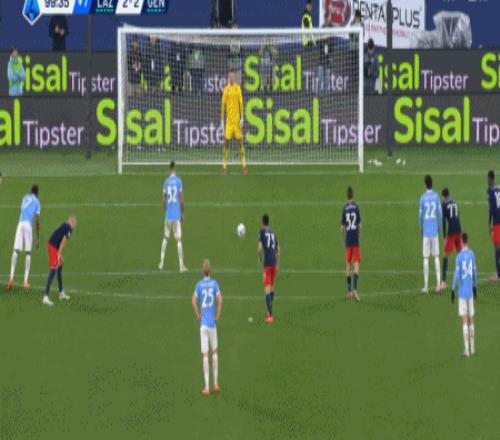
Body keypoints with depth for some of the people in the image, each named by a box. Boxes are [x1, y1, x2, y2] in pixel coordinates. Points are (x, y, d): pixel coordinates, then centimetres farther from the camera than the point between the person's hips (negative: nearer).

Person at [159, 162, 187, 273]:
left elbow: (164, 200, 6)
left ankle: (161, 263, 16)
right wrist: (182, 213, 7)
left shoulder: (166, 181, 4)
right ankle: (181, 266, -7)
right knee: (178, 240, -4)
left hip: (168, 214, 3)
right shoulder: (178, 181, -5)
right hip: (177, 215, -3)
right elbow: (182, 199, -6)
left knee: (165, 238, 16)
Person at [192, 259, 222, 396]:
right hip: (212, 322, 1)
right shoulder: (214, 283, 2)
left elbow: (194, 301, -13)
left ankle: (207, 387, -8)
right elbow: (220, 299, -12)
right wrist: (218, 315, -1)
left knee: (205, 354, -3)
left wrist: (198, 315, 0)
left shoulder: (199, 285, 1)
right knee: (214, 352, 16)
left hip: (203, 323, -1)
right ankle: (215, 384, 16)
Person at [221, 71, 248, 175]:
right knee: (227, 141, -1)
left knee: (240, 141, -1)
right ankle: (224, 166, 2)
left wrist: (242, 118, -8)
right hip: (229, 119, 2)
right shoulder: (226, 89, 7)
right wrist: (222, 119, 8)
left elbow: (241, 103, -2)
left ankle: (244, 165, 2)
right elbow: (223, 104, 10)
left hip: (237, 119, -2)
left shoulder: (238, 88, 2)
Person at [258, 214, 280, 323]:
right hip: (274, 263, 6)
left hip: (267, 263, -6)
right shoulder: (273, 233, 14)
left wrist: (260, 257, 7)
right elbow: (278, 249, 17)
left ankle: (270, 315, -18)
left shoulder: (262, 231, -3)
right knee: (272, 287, 19)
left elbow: (259, 247, -13)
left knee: (267, 289, -9)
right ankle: (270, 312, 29)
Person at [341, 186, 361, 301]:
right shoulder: (356, 207, -2)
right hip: (356, 240, -2)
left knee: (348, 264, 10)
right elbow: (360, 225, -1)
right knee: (356, 264, -4)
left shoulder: (345, 208, 1)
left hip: (348, 240, 2)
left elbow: (342, 227, 3)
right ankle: (355, 289, -19)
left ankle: (349, 291, 12)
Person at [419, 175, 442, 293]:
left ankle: (426, 285, -3)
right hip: (435, 230, 3)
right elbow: (440, 213, 3)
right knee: (436, 256, 7)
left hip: (426, 231, -3)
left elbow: (420, 215, -2)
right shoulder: (436, 197, 0)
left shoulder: (423, 198, -7)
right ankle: (438, 283, 1)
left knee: (426, 258, -1)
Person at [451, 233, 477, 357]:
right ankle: (472, 348, 18)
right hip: (470, 291, 5)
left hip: (462, 292, -5)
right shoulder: (472, 255, 2)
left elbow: (456, 275, -14)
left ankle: (467, 349, -10)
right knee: (471, 319, 13)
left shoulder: (459, 257, -12)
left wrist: (453, 290, -7)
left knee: (465, 320, -6)